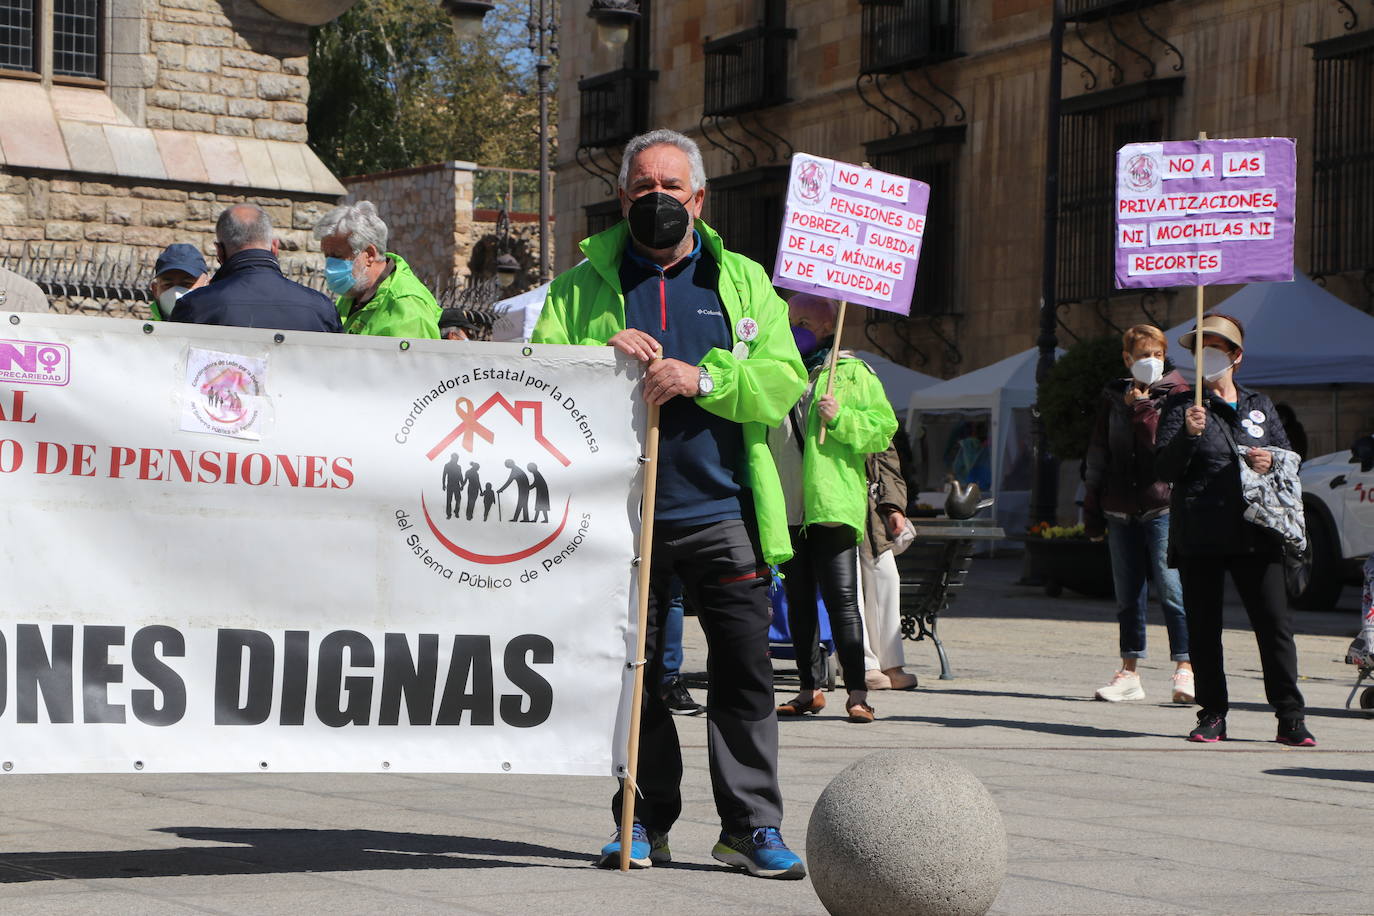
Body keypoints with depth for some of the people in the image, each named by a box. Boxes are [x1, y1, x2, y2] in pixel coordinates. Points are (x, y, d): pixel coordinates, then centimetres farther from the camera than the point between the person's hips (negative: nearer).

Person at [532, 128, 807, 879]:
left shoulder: (744, 282, 12)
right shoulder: (583, 287, 11)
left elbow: (782, 381, 0)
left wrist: (703, 378, -16)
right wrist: (600, 356, -14)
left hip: (722, 510, 0)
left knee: (744, 669, -4)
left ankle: (752, 825, 3)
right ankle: (645, 823, 15)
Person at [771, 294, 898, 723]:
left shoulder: (853, 373, 2)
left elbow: (884, 428, -3)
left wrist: (841, 418, -17)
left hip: (832, 506, -5)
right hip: (787, 508, 6)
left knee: (841, 599, -10)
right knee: (798, 602, 9)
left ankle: (857, 693, -9)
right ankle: (809, 689, 17)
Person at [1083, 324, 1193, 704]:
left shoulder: (1176, 394, 3)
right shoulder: (1112, 398, 15)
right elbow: (1097, 456, 15)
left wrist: (1141, 408, -9)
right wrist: (1092, 508, 11)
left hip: (1162, 505, -4)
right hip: (1120, 508, 4)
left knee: (1171, 588, -11)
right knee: (1127, 594, 8)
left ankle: (1184, 669, -9)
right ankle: (1129, 672, 14)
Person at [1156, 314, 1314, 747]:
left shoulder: (1260, 406, 15)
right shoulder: (1181, 406, 6)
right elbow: (1165, 470, -2)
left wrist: (1271, 461, -4)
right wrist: (1188, 435, -19)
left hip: (1254, 531, 1)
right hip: (1199, 533, -1)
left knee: (1275, 623, -5)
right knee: (1203, 628, 2)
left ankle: (1290, 718, -3)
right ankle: (1212, 715, 10)